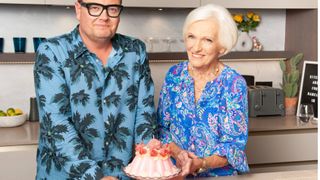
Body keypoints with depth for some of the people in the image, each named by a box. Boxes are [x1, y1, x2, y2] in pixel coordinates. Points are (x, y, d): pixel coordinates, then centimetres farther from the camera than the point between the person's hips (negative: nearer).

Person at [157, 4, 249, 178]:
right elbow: (162, 126, 5)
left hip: (220, 174, -2)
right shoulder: (174, 75, 0)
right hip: (176, 172, 2)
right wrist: (178, 153, -12)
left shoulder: (234, 84, -8)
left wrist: (202, 163, -21)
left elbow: (235, 143, -7)